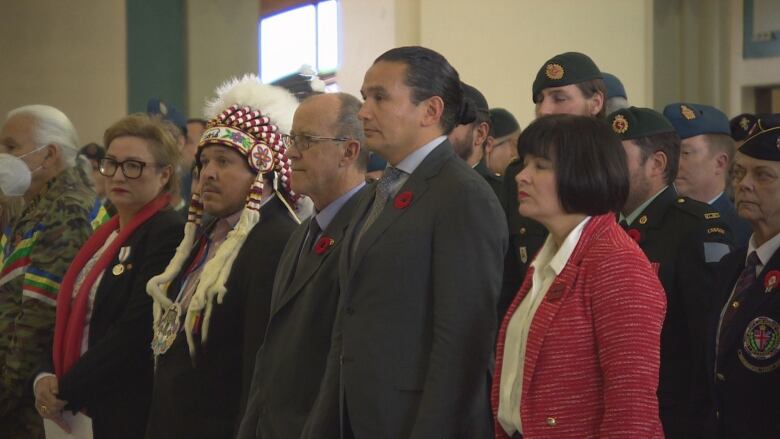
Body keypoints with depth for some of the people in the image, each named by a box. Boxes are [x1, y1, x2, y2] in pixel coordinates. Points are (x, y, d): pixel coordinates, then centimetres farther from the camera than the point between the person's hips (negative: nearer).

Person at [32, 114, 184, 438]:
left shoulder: (170, 234, -14)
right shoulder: (106, 235, 13)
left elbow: (136, 329, -20)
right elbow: (71, 314, 15)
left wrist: (65, 390, -15)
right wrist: (47, 375, -2)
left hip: (134, 413, -7)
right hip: (86, 410, 8)